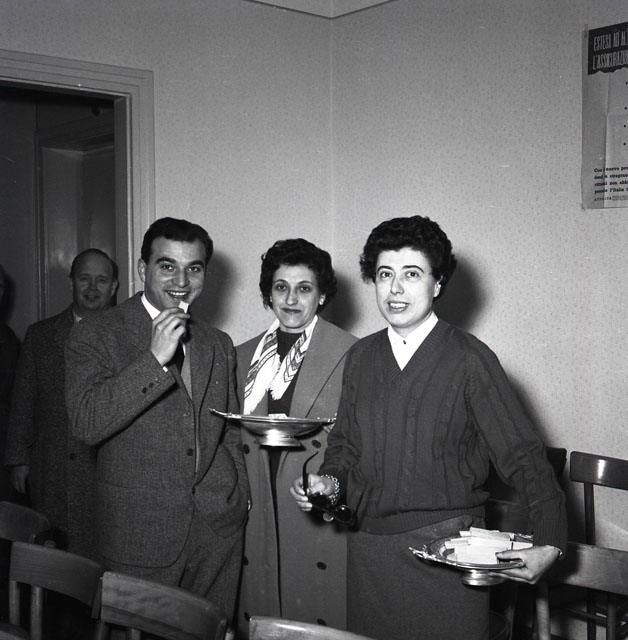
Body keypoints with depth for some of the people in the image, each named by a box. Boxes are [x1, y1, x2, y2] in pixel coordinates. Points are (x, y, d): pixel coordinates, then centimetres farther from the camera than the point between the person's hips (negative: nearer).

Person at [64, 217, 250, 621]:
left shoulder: (219, 345, 12)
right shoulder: (95, 336, -4)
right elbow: (86, 424, -17)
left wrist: (239, 499, 11)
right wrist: (155, 358, -22)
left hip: (219, 529, 4)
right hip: (140, 534, -4)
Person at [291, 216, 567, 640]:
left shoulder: (469, 358, -8)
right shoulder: (361, 357, 6)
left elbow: (522, 454, -8)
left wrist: (550, 543, -15)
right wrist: (330, 480, -2)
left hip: (446, 550, -4)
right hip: (368, 552, 4)